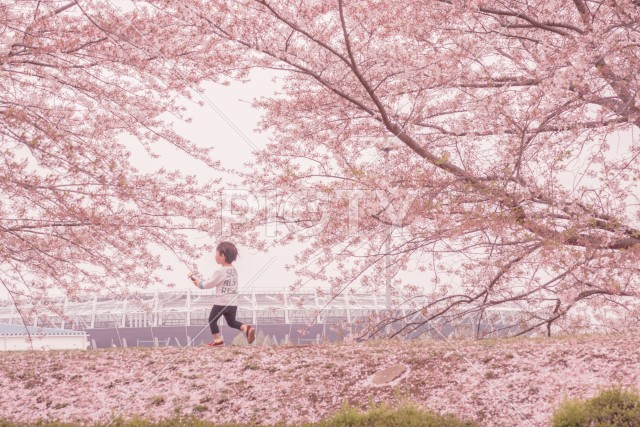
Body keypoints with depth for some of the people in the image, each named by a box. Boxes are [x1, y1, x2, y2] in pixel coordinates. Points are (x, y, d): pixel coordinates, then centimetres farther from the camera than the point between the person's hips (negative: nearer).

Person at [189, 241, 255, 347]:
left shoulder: (220, 272, -14)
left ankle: (218, 340, 8)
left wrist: (198, 283, 10)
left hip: (220, 303, -7)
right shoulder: (234, 270, 9)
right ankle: (246, 328, -5)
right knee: (231, 321, 20)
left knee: (212, 320, 11)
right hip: (232, 303, 7)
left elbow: (208, 284, -8)